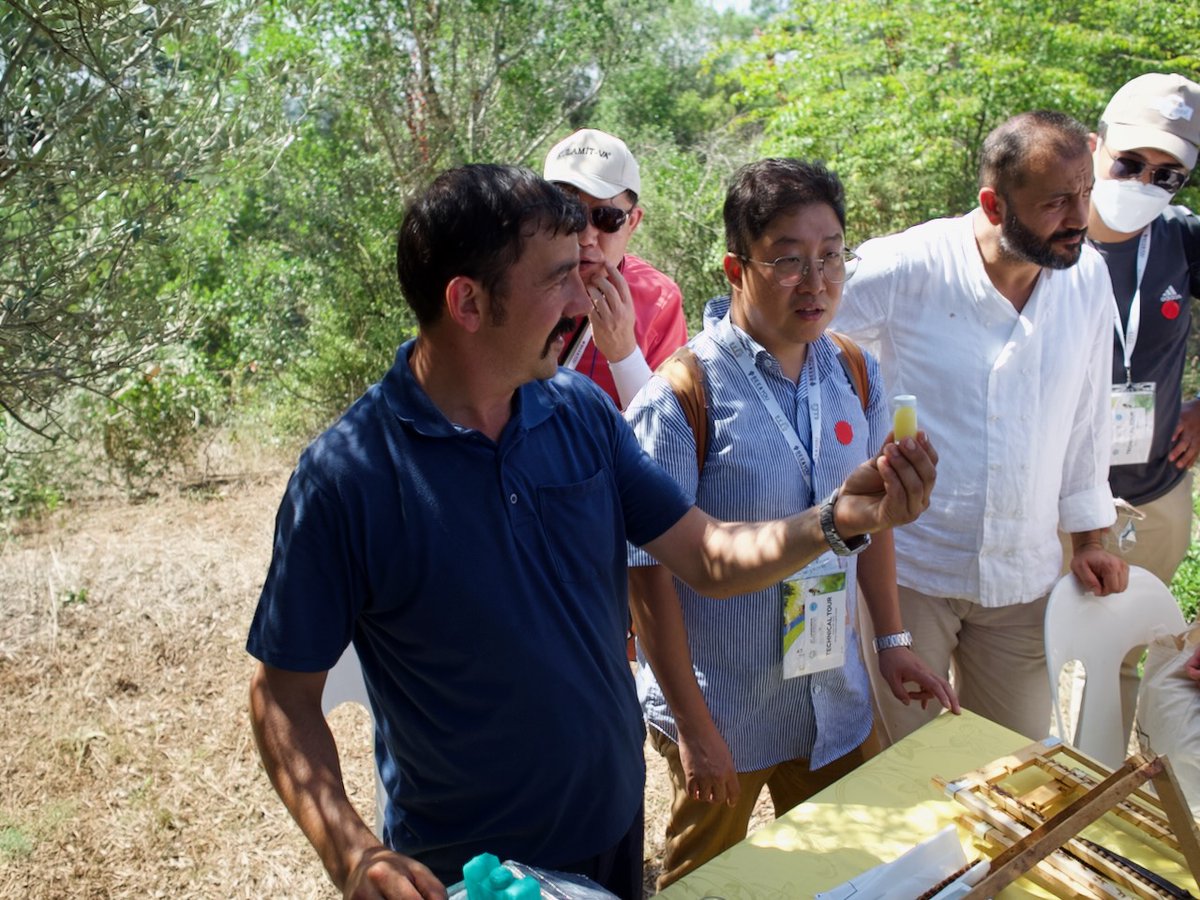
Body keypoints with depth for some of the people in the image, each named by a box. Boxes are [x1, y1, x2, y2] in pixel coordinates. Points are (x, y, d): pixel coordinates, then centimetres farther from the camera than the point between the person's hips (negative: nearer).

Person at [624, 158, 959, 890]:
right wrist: (691, 725, -16)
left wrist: (895, 642, 9)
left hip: (836, 699, 5)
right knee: (706, 880, 20)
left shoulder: (855, 375, -3)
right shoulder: (680, 397, -22)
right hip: (720, 708, -5)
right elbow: (649, 572, -19)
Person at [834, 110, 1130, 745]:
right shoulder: (904, 269, -16)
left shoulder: (1088, 277, -1)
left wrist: (1088, 535, 16)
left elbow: (1085, 416, 11)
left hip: (1025, 576, 5)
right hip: (906, 568, -4)